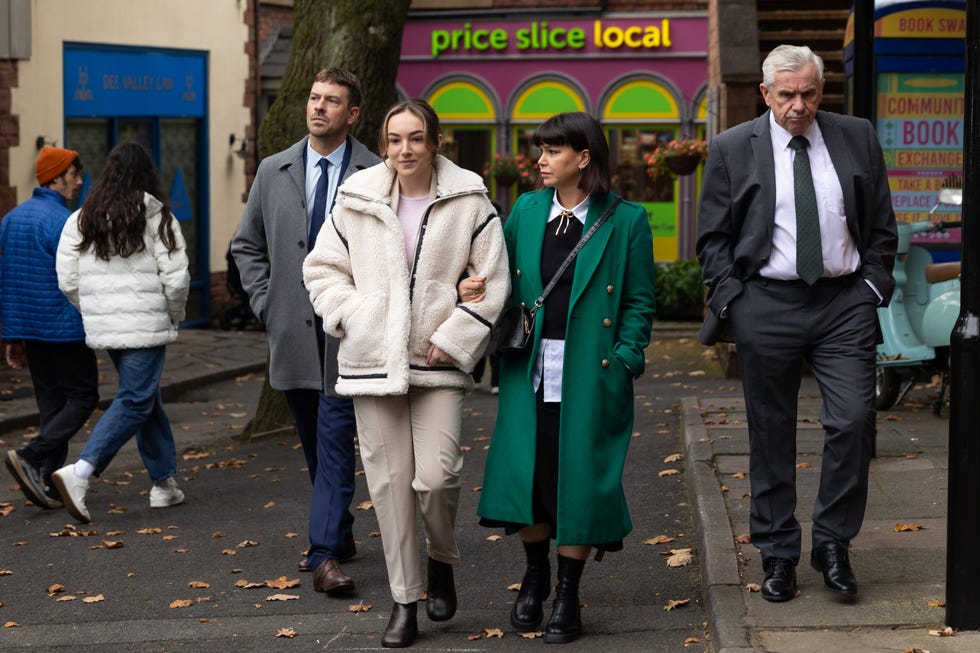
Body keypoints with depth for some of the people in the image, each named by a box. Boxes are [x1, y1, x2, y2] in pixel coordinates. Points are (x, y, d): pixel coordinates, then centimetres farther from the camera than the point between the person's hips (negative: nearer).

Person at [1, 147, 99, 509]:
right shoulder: (62, 220, -15)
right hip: (65, 328, -8)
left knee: (51, 403, 12)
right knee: (83, 397, 1)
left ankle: (49, 483, 8)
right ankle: (31, 457, -13)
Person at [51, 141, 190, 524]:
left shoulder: (82, 220, 5)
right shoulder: (156, 216, -8)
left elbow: (68, 281, 2)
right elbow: (176, 277, -11)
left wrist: (94, 312, 16)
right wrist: (175, 316, 6)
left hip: (103, 326, 6)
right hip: (145, 326, -6)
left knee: (145, 397, 18)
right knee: (134, 402, -5)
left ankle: (165, 482, 22)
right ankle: (80, 472, -22)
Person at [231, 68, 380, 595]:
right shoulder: (274, 171, 8)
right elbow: (247, 245, 16)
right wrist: (266, 304, 6)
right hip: (292, 333, 4)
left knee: (334, 441, -9)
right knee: (314, 444, 14)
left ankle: (326, 554, -10)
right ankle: (339, 535, 29)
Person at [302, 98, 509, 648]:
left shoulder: (469, 201, 0)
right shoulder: (357, 201, 6)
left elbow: (492, 281, 1)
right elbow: (322, 268, 14)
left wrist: (452, 340, -6)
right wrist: (351, 317, 0)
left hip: (438, 362, -2)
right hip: (373, 360, 2)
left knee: (436, 476, -13)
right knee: (390, 482, 3)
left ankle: (443, 561, 20)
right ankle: (405, 600, 15)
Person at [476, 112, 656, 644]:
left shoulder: (625, 221, -1)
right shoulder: (525, 211, 10)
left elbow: (639, 301, 0)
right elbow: (503, 280, 14)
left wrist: (625, 359, -9)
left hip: (589, 372, -3)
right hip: (530, 366, 3)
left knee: (577, 476, 0)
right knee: (524, 471, 1)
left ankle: (566, 596, 14)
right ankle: (534, 574, 26)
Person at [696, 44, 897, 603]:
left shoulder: (858, 138, 7)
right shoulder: (732, 149, 2)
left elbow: (882, 226, 11)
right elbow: (714, 237, 5)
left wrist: (873, 289, 1)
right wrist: (732, 302, -4)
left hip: (844, 304, 1)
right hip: (768, 304, -1)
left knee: (854, 421, -9)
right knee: (772, 435, 4)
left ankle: (833, 542, 8)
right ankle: (779, 554, 15)